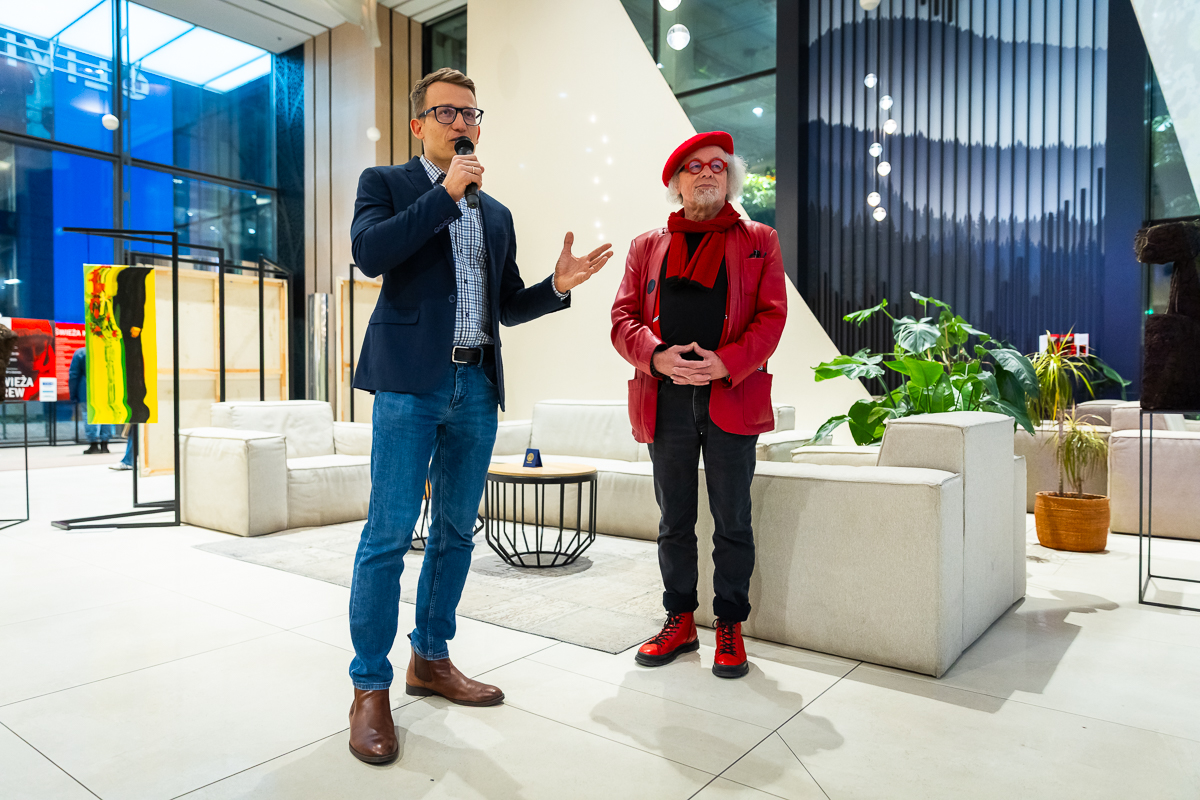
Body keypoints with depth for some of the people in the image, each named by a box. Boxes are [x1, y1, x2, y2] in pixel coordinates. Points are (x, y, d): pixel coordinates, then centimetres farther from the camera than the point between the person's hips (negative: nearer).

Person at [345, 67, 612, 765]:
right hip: (411, 380, -5)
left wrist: (558, 286, 3)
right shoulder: (387, 183, 8)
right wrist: (445, 192, -10)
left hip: (477, 387, 6)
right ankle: (371, 687, 7)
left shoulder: (497, 214, 21)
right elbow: (369, 252, -12)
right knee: (390, 535, -5)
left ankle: (432, 659, 26)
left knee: (457, 531, 11)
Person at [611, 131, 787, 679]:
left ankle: (730, 627, 20)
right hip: (666, 397, 2)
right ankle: (680, 621, 25)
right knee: (675, 521, 10)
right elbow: (623, 317, 6)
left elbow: (771, 316, 1)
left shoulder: (759, 242, 12)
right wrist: (656, 355, -14)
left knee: (732, 521, 5)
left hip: (732, 396, -1)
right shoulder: (646, 246, 16)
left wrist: (726, 362, -15)